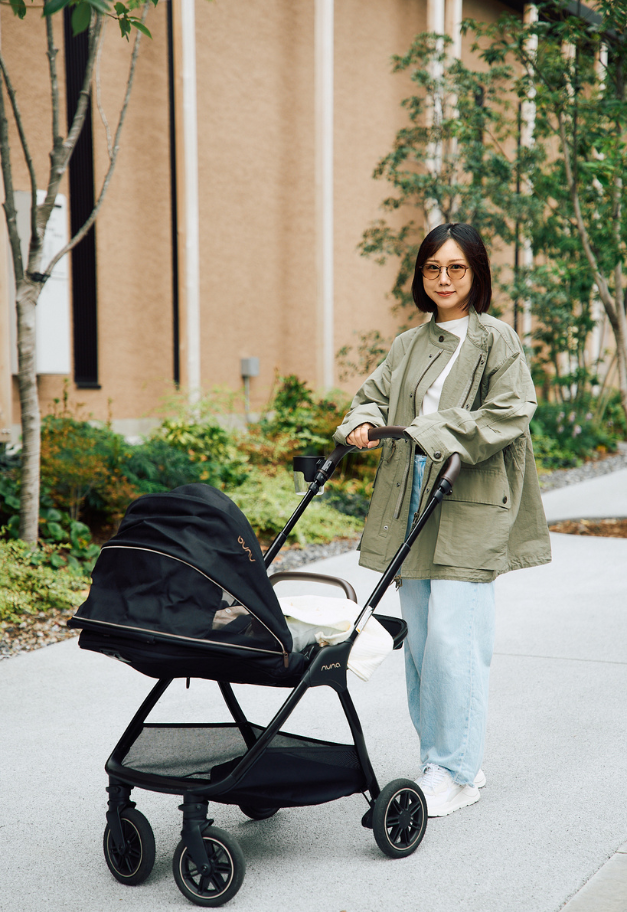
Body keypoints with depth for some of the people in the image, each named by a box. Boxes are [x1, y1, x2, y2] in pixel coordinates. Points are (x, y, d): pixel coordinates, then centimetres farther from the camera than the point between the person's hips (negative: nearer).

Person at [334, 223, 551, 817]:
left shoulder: (495, 340, -2)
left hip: (468, 509, -6)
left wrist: (441, 432, -20)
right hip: (411, 506, 6)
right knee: (420, 641, 9)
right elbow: (374, 394, 22)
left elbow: (511, 412, -11)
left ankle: (455, 773, -1)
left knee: (452, 638, -11)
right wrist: (363, 422, -1)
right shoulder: (408, 346, 17)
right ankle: (439, 759, 20)